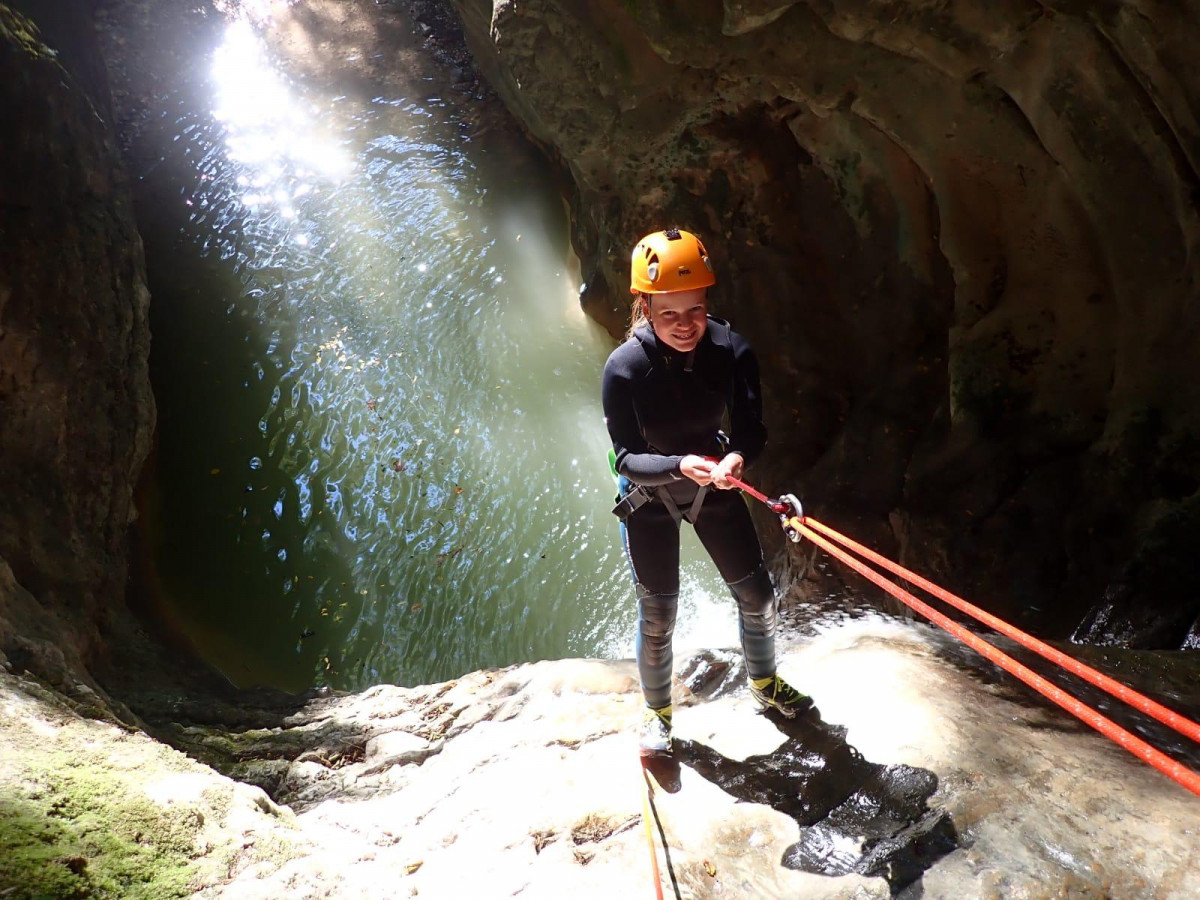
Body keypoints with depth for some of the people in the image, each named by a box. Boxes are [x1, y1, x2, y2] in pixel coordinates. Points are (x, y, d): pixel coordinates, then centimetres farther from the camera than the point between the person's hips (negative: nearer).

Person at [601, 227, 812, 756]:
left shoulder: (731, 351, -22)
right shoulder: (624, 369, -28)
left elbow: (751, 429, -18)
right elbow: (627, 457, -24)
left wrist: (735, 457, -41)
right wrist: (680, 466, -43)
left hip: (712, 481, 3)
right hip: (647, 495, -3)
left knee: (756, 595, 13)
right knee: (658, 613, 5)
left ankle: (764, 682, 44)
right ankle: (657, 711, 34)